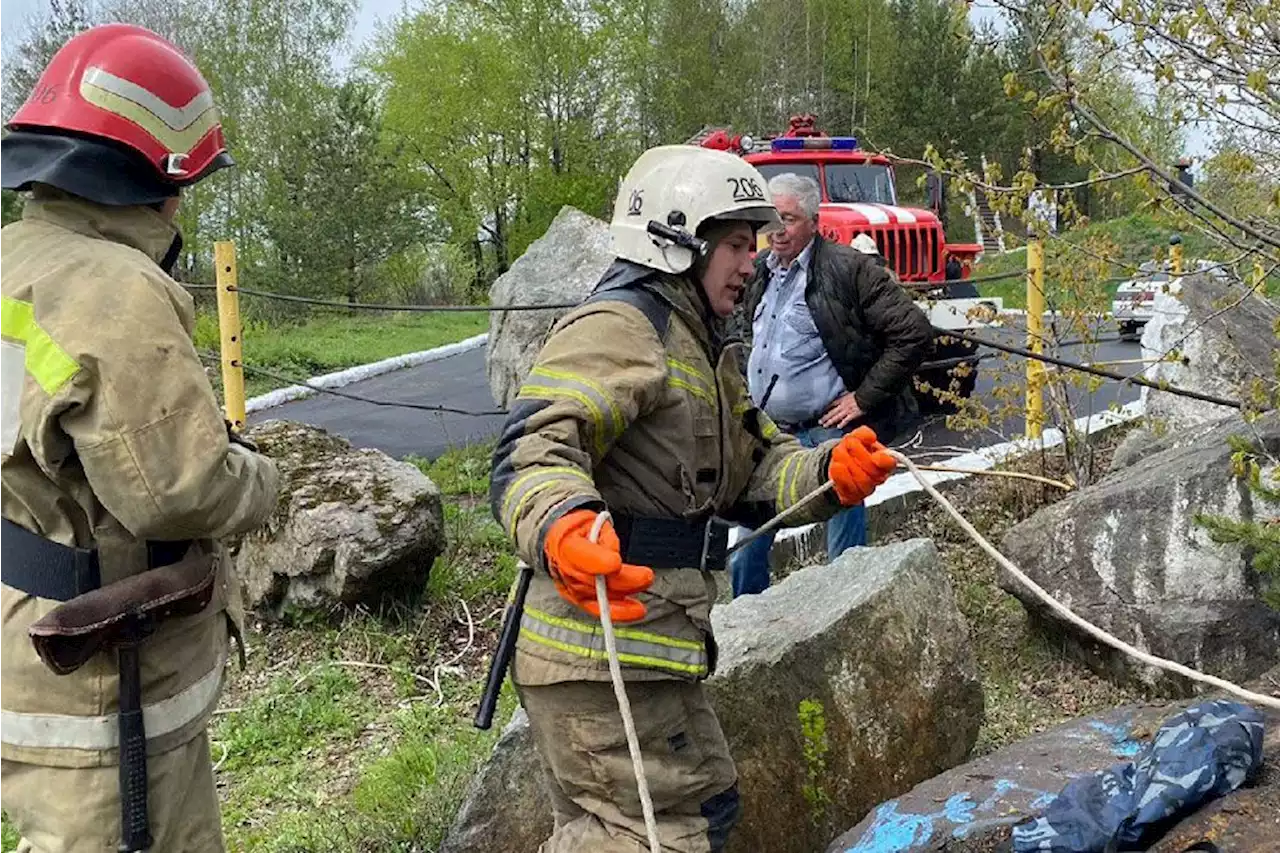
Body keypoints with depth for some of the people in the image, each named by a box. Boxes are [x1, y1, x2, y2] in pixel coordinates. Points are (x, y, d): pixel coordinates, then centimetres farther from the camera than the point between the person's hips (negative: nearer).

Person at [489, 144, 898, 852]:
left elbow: (759, 472, 17)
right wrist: (562, 528, -48)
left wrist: (830, 473, -3)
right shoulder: (618, 327, -13)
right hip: (602, 656, -11)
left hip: (650, 651, 11)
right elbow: (535, 447, -28)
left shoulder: (702, 353, 22)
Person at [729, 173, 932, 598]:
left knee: (845, 558, 3)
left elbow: (914, 333, -15)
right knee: (746, 548, 13)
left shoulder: (850, 268, -11)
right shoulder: (759, 271, 12)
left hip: (829, 432, -7)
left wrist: (864, 398, -13)